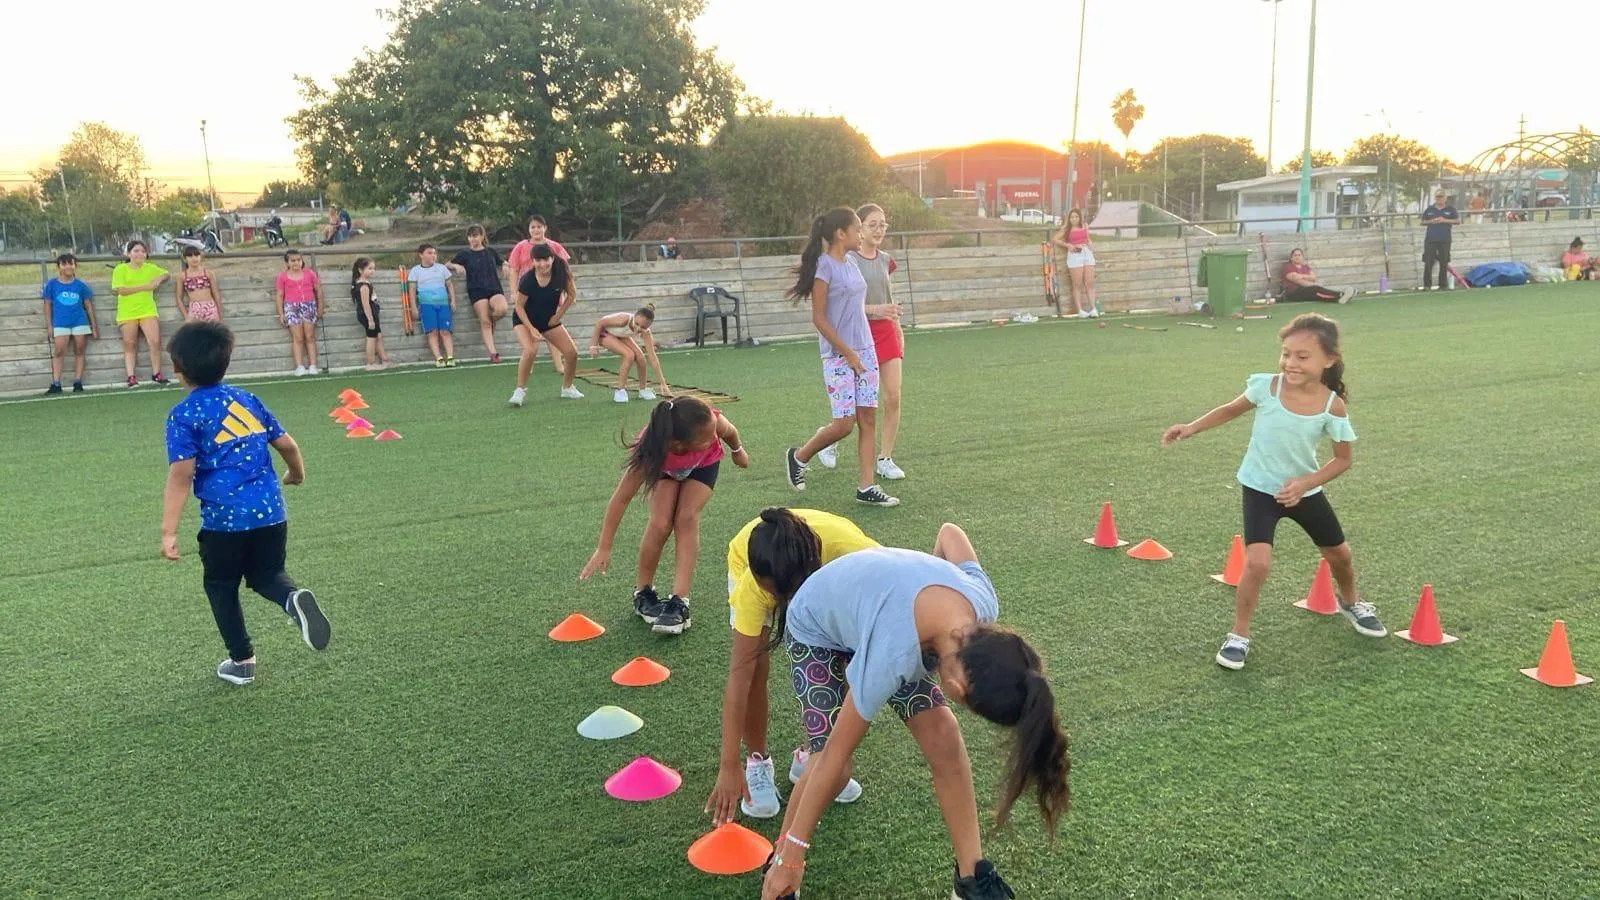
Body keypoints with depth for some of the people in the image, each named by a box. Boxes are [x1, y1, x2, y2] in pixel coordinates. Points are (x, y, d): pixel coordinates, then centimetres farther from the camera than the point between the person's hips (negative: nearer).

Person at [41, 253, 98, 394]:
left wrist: (94, 326, 8)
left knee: (79, 352, 4)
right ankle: (56, 384, -6)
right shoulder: (52, 285, 3)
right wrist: (49, 326, 1)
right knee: (59, 352, -7)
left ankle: (77, 382, 9)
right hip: (60, 324, -1)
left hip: (80, 322, 1)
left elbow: (88, 305, 10)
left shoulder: (80, 285, 6)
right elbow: (48, 305, 6)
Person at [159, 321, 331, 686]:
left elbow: (181, 475, -14)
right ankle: (293, 598, -14)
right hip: (270, 512, 4)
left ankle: (242, 660, 25)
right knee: (267, 575, 21)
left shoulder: (183, 416, -4)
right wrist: (297, 473, 34)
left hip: (223, 519, -4)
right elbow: (287, 445, 13)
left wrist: (169, 532, -15)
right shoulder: (246, 399, 10)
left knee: (220, 587, 18)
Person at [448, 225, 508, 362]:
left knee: (501, 309, -30)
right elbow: (447, 265, 14)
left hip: (495, 288, 1)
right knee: (484, 322, -12)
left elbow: (501, 264, 32)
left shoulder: (491, 251, 15)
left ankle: (492, 322, 4)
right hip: (477, 291, -1)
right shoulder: (464, 254, 9)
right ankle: (493, 353, -11)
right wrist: (456, 266, -6)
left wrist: (505, 266, 9)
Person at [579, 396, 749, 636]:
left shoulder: (713, 422, -41)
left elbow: (730, 432, -15)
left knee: (687, 519, -19)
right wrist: (603, 549, -34)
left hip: (704, 464, 1)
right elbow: (621, 498, -36)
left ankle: (679, 601, -18)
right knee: (660, 524, -18)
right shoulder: (650, 450, -44)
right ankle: (643, 593, 5)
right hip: (665, 465, -1)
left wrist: (737, 451, 8)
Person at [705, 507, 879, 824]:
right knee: (754, 663, -21)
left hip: (826, 571, 1)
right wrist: (729, 766, -39)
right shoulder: (752, 585, -41)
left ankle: (812, 757, 10)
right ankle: (757, 761, 3)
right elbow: (739, 673, -39)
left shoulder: (856, 552, -43)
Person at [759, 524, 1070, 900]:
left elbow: (949, 531, -8)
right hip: (817, 628, -5)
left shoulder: (981, 599, -31)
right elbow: (835, 755, -34)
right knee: (836, 764, -16)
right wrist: (792, 854, -25)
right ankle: (779, 857, 11)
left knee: (942, 736, -8)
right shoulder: (892, 655, -46)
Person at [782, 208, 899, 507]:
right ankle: (798, 457, 17)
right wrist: (848, 353, -15)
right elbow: (819, 319, -15)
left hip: (865, 351, 8)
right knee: (845, 423, -7)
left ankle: (867, 488, 6)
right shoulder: (824, 266, -12)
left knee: (868, 420, 3)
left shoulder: (851, 266, 12)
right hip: (838, 355, -8)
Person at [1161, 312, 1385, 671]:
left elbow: (1343, 459, -8)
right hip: (1261, 489, -2)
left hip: (1304, 490, 2)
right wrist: (1191, 428, -8)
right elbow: (1231, 410, -1)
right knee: (1257, 563, -19)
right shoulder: (1266, 386, -21)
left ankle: (1351, 602, 54)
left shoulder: (1333, 406, -19)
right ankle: (1239, 635, 1)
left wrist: (1305, 483, -21)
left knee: (1339, 553, 21)